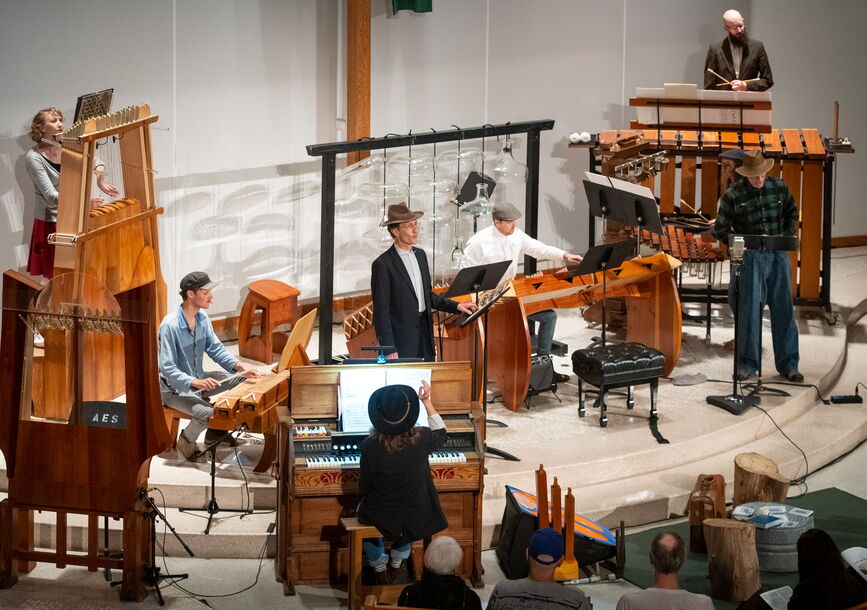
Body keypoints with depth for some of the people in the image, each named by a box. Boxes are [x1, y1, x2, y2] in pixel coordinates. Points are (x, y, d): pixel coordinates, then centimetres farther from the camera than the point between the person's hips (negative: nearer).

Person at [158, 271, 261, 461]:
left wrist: (241, 366, -10)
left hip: (199, 379, 8)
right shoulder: (170, 326, -26)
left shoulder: (202, 318, -1)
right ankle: (186, 441, 0)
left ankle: (216, 431, 16)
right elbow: (168, 368, -27)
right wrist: (197, 383, -39)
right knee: (207, 413, -32)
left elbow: (215, 349, 6)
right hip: (175, 388, -8)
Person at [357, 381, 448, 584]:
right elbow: (440, 435, 7)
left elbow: (364, 488, -12)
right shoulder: (419, 439, -20)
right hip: (415, 518, 2)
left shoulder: (371, 446, -26)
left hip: (381, 518, -2)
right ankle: (397, 562, 47)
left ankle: (379, 567, 40)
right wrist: (427, 402, 8)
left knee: (362, 509, 35)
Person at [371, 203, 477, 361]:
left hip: (425, 334, 7)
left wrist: (456, 306, 11)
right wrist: (389, 350, -15)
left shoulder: (420, 255, 11)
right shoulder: (382, 264, -13)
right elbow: (381, 311, -13)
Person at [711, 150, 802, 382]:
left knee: (783, 309, 4)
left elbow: (791, 213, 19)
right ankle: (747, 364, 5)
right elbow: (720, 229, 0)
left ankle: (788, 364, 10)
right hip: (751, 257, -3)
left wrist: (786, 238, 7)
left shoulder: (779, 187, 4)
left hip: (778, 255, 3)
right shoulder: (733, 195, -4)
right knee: (749, 310, -3)